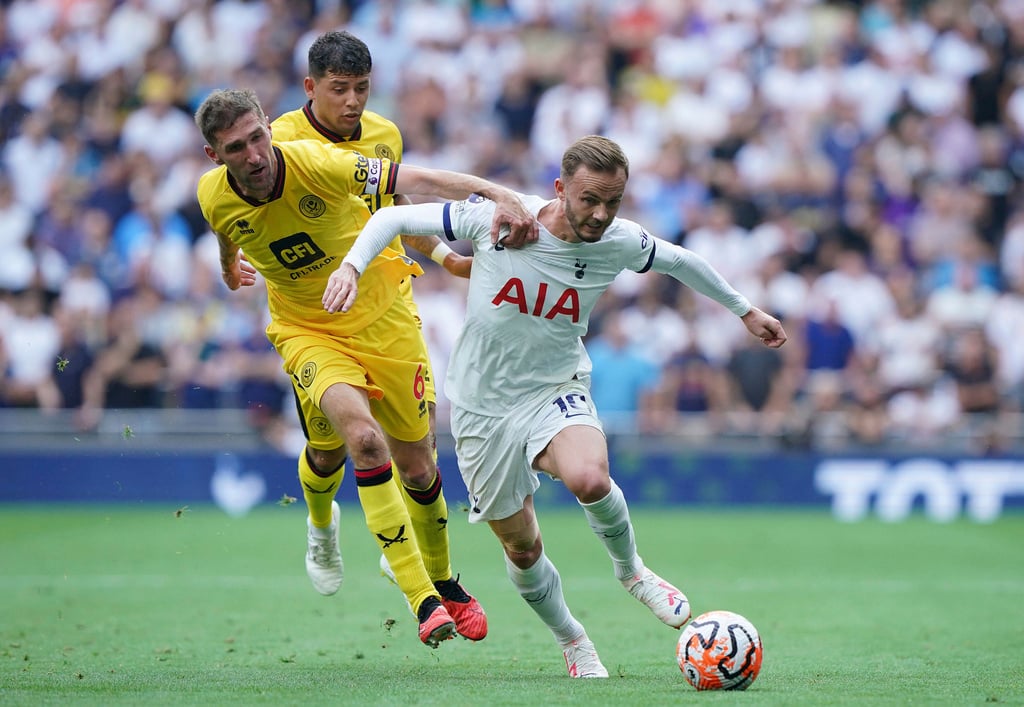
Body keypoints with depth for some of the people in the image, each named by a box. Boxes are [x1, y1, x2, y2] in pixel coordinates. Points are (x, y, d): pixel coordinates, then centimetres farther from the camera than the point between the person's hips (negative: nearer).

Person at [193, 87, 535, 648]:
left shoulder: (316, 164, -26)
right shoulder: (214, 196, -14)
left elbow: (418, 180, -34)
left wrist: (498, 194, -49)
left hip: (381, 318, 0)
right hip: (307, 332, 0)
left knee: (416, 465, 7)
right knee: (362, 437, -27)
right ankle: (422, 599, -19)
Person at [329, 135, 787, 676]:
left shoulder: (620, 243, -11)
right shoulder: (497, 217, -20)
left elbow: (677, 260, 11)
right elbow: (394, 218, -11)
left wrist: (744, 311, 22)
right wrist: (351, 266, -27)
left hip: (556, 392, 0)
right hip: (483, 404, 0)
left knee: (589, 479, -32)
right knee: (520, 546, 6)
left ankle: (630, 569, -1)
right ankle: (571, 641, 34)